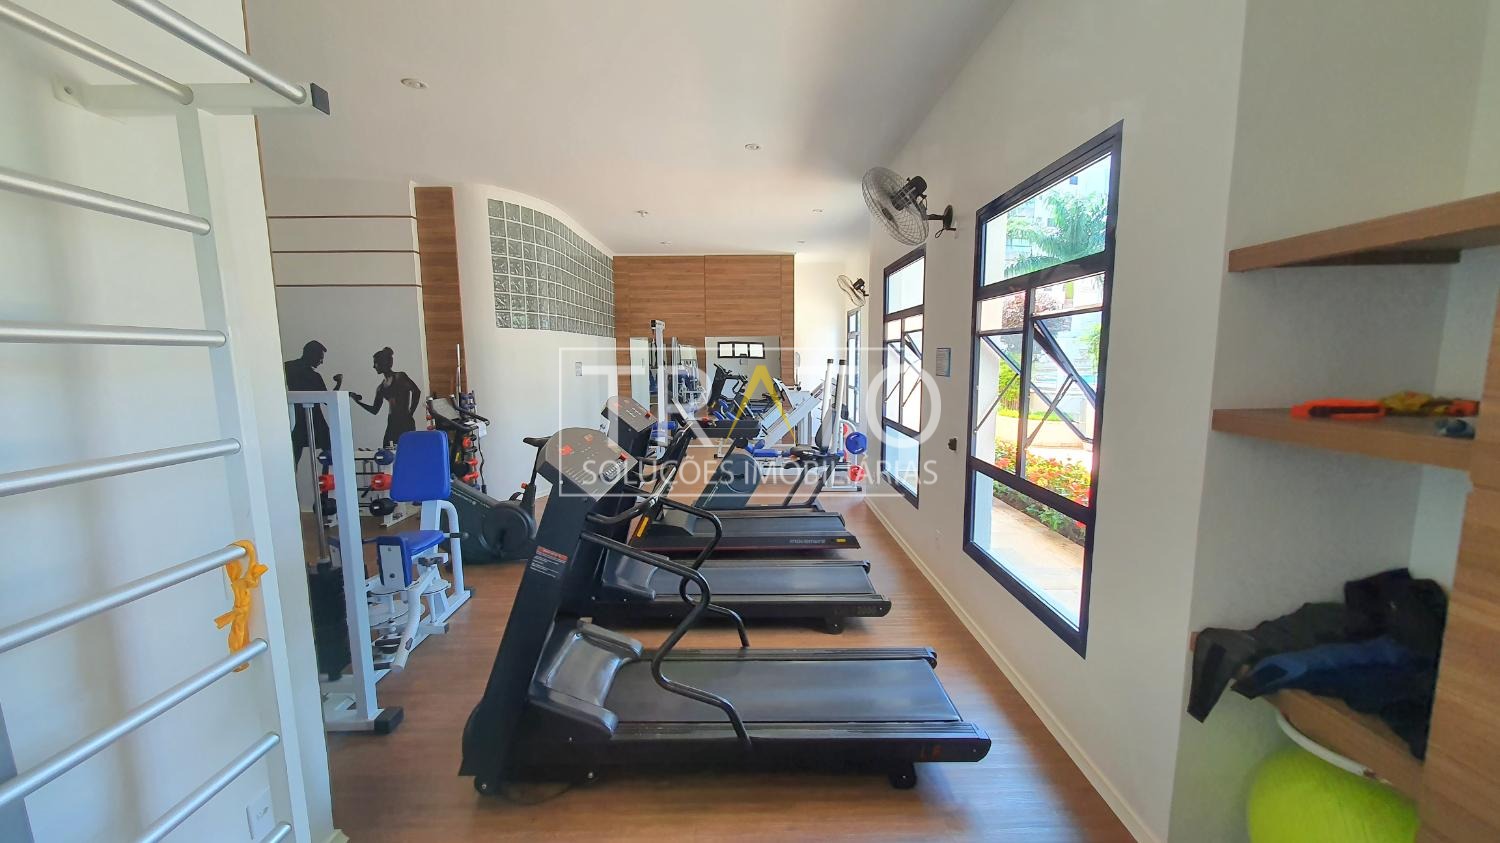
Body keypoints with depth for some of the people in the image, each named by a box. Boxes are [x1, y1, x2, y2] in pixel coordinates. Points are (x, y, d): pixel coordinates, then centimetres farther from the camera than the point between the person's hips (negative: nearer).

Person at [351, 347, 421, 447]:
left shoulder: (400, 377, 2)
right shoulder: (380, 388, 18)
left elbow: (416, 391, -10)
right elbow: (374, 410, 23)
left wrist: (411, 413, -11)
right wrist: (358, 401, 14)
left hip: (405, 422, -6)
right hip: (392, 423, 7)